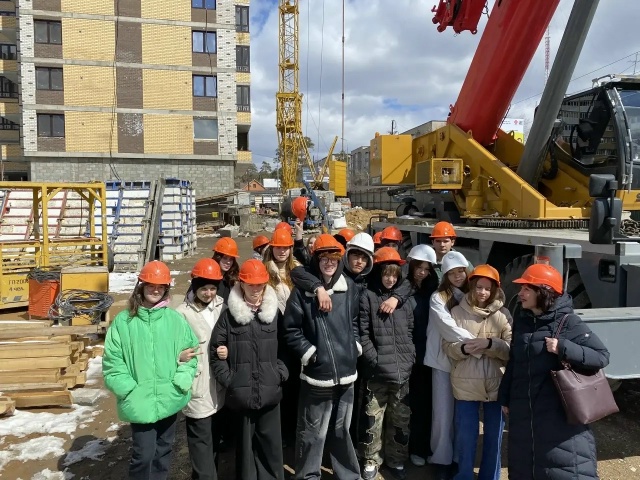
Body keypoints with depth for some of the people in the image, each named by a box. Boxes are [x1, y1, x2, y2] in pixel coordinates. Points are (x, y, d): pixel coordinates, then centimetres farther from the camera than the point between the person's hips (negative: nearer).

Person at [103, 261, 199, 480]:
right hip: (139, 402, -2)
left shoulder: (176, 319, -3)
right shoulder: (123, 321, -6)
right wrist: (130, 389, -12)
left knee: (163, 451, 18)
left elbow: (191, 352, 2)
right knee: (143, 454, 3)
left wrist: (181, 382, -9)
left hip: (170, 400, 2)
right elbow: (111, 362, -5)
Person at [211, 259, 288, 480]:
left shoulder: (274, 312, 4)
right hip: (241, 391, -1)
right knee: (245, 440, 10)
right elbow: (216, 349, 1)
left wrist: (281, 372, 0)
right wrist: (227, 378, -6)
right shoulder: (230, 314, -2)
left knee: (271, 440, 9)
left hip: (270, 390, 2)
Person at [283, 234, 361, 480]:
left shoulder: (349, 286, 3)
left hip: (345, 371, 4)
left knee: (341, 429, 21)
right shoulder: (303, 290, -11)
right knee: (313, 432, 8)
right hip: (317, 372, -4)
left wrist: (355, 346, 6)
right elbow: (291, 329, -7)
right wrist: (309, 353, -10)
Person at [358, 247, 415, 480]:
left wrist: (410, 358, 3)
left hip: (403, 371, 4)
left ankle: (396, 460, 32)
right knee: (374, 418, 5)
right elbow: (362, 333, -7)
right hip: (377, 372, -4)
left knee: (400, 419, 15)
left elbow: (411, 332, 13)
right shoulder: (368, 297, -4)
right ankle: (371, 460, 24)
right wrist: (375, 360, -12)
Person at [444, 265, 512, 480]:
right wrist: (463, 348, -21)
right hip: (466, 385, 0)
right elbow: (447, 347, -2)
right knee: (465, 438, 11)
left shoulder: (503, 314, -2)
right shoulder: (457, 312, -1)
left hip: (496, 385, 1)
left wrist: (489, 344, -22)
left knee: (493, 437, 17)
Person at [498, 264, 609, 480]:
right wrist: (505, 397, 15)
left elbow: (602, 357, -13)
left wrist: (563, 348, -25)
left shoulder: (568, 322, -13)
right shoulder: (522, 319, 4)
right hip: (523, 411, 6)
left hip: (559, 413, -6)